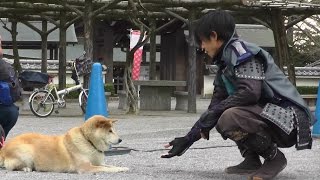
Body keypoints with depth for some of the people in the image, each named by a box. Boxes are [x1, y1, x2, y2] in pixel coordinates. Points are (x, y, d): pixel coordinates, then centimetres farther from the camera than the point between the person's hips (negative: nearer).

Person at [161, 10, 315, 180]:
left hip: (288, 118, -10)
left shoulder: (239, 48, -10)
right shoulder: (224, 66, 17)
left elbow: (250, 93, -23)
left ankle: (274, 157, -9)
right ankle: (252, 159, 8)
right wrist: (188, 140, 17)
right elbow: (215, 106, 20)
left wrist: (212, 114, -14)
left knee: (229, 118, -30)